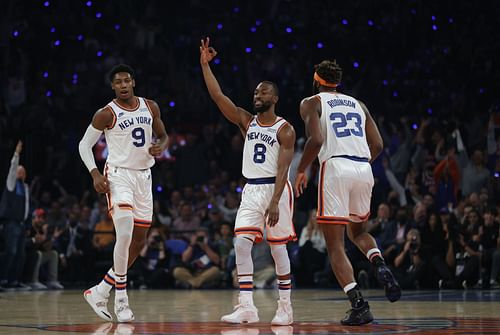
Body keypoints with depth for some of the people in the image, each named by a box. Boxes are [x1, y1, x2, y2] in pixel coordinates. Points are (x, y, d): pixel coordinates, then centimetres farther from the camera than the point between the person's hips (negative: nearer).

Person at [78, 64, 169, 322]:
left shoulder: (150, 107, 6)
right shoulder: (107, 114, -8)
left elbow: (163, 136, 18)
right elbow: (85, 144, -2)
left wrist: (160, 147, -7)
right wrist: (95, 174, -16)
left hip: (143, 176, 6)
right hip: (118, 175, -6)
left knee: (138, 242, 8)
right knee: (125, 234, -24)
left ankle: (100, 291, 19)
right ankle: (121, 297, -14)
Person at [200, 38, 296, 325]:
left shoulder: (285, 129, -6)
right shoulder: (247, 121, 10)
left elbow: (283, 169, -13)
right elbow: (218, 96, 3)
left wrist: (275, 202, -21)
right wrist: (205, 65, -3)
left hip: (276, 189, -5)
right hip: (251, 190, 5)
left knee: (278, 247, 0)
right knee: (242, 243, -9)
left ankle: (286, 307, 12)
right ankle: (247, 307, -9)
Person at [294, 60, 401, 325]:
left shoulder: (311, 103, 8)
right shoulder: (358, 104, 23)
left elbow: (316, 139, -9)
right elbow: (377, 145, 15)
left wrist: (301, 170, 3)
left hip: (335, 167, -5)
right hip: (364, 170, 5)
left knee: (335, 246, 2)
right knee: (357, 231, 27)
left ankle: (359, 304, -13)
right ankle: (380, 266, -4)